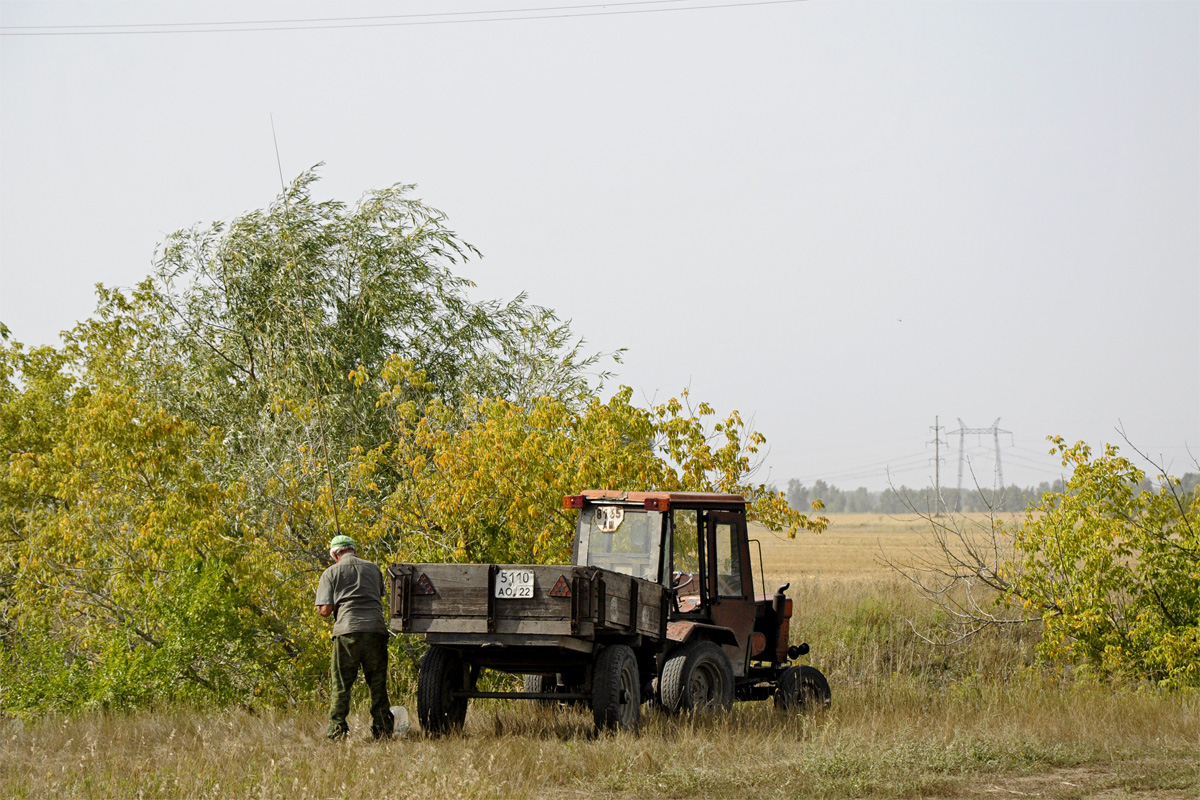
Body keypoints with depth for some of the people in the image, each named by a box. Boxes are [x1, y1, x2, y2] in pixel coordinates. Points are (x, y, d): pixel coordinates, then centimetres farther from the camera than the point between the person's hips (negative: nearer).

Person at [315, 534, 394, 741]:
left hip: (347, 631, -3)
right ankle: (383, 729, 9)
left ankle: (337, 730, -3)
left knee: (341, 685, 3)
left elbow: (325, 610, 0)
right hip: (376, 629, 3)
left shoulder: (331, 573, 8)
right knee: (377, 684, 10)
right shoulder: (373, 569, 19)